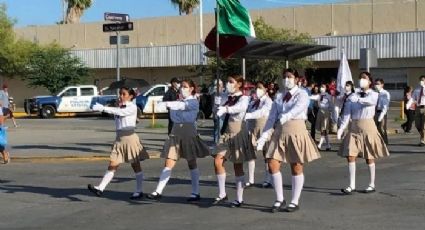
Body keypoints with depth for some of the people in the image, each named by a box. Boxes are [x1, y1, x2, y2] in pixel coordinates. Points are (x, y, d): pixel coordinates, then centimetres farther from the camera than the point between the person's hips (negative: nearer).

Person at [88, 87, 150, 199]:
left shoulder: (132, 107, -10)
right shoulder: (119, 107, 14)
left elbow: (119, 112, -24)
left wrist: (103, 108, -30)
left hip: (130, 137, -6)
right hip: (119, 138, 6)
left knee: (136, 165, 4)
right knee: (112, 165, 0)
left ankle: (138, 191, 13)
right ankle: (100, 188, -5)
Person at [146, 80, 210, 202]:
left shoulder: (194, 102, -2)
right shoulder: (178, 102, 16)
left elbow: (183, 106, -22)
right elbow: (173, 115, 4)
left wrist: (169, 104, -38)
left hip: (189, 134, -4)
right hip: (176, 134, 4)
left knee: (192, 164, 5)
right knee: (169, 164, -1)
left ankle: (196, 193, 13)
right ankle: (158, 191, -3)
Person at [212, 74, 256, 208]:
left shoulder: (243, 98, -9)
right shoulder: (228, 99, 12)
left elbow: (240, 107, -32)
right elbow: (220, 113, 15)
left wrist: (226, 109, -50)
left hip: (238, 133, -6)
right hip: (226, 132, 6)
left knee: (238, 166, 1)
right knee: (218, 161, -6)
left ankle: (239, 199, 11)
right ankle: (222, 194, 7)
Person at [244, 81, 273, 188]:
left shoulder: (268, 101, -5)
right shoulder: (253, 102, 13)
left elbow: (262, 112, -22)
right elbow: (249, 116, 10)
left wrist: (247, 115, -31)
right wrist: (249, 130, 0)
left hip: (264, 127, -5)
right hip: (253, 127, 5)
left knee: (266, 153, 2)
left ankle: (268, 180, 8)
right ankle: (250, 180, 8)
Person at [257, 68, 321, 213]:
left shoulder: (302, 94, -2)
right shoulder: (279, 97, 12)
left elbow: (298, 108, -23)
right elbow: (271, 118, 8)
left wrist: (285, 116, -42)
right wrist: (263, 137, -1)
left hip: (296, 131, -5)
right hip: (280, 132, 5)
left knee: (296, 167, 2)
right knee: (272, 164, -3)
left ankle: (295, 202, 13)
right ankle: (280, 199, 10)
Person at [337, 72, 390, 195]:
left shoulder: (374, 95, 0)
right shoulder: (352, 96, 8)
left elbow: (368, 101, -24)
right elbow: (346, 113, 0)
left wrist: (356, 99, -10)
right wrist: (341, 128, -11)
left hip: (367, 127, -3)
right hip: (354, 128, 3)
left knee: (369, 158, 5)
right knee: (350, 156, -3)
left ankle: (372, 185, 18)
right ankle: (352, 186, 2)